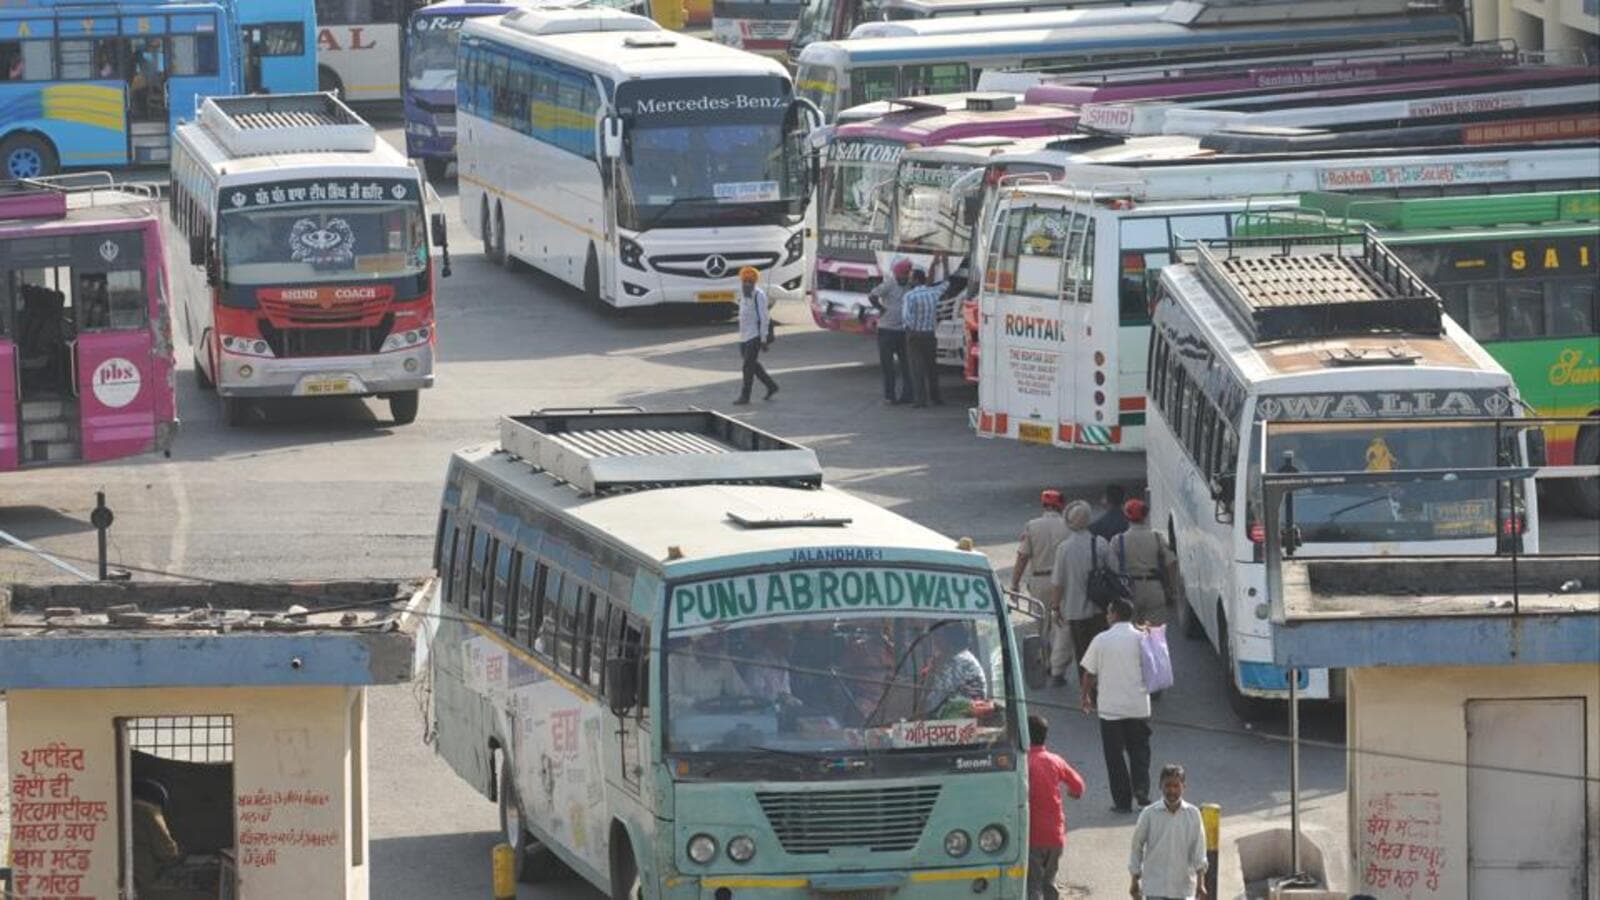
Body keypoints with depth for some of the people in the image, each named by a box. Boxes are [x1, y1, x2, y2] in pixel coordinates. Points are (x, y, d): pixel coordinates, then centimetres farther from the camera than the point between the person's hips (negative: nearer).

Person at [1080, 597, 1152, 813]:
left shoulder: (1101, 640, -5)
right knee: (1139, 749, 16)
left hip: (1110, 706, -1)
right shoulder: (1142, 639, -3)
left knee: (1115, 754, 6)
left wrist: (1086, 697, 15)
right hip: (1139, 706, 1)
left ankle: (1123, 801, 6)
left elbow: (1089, 673, 2)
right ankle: (1141, 789, -2)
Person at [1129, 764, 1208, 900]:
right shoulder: (1149, 814, -6)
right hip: (1155, 887, -1)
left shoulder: (1193, 814, -3)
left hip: (1183, 887, 1)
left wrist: (1200, 884, -10)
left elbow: (1199, 853, -3)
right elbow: (1137, 847, 4)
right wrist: (1135, 882, 7)